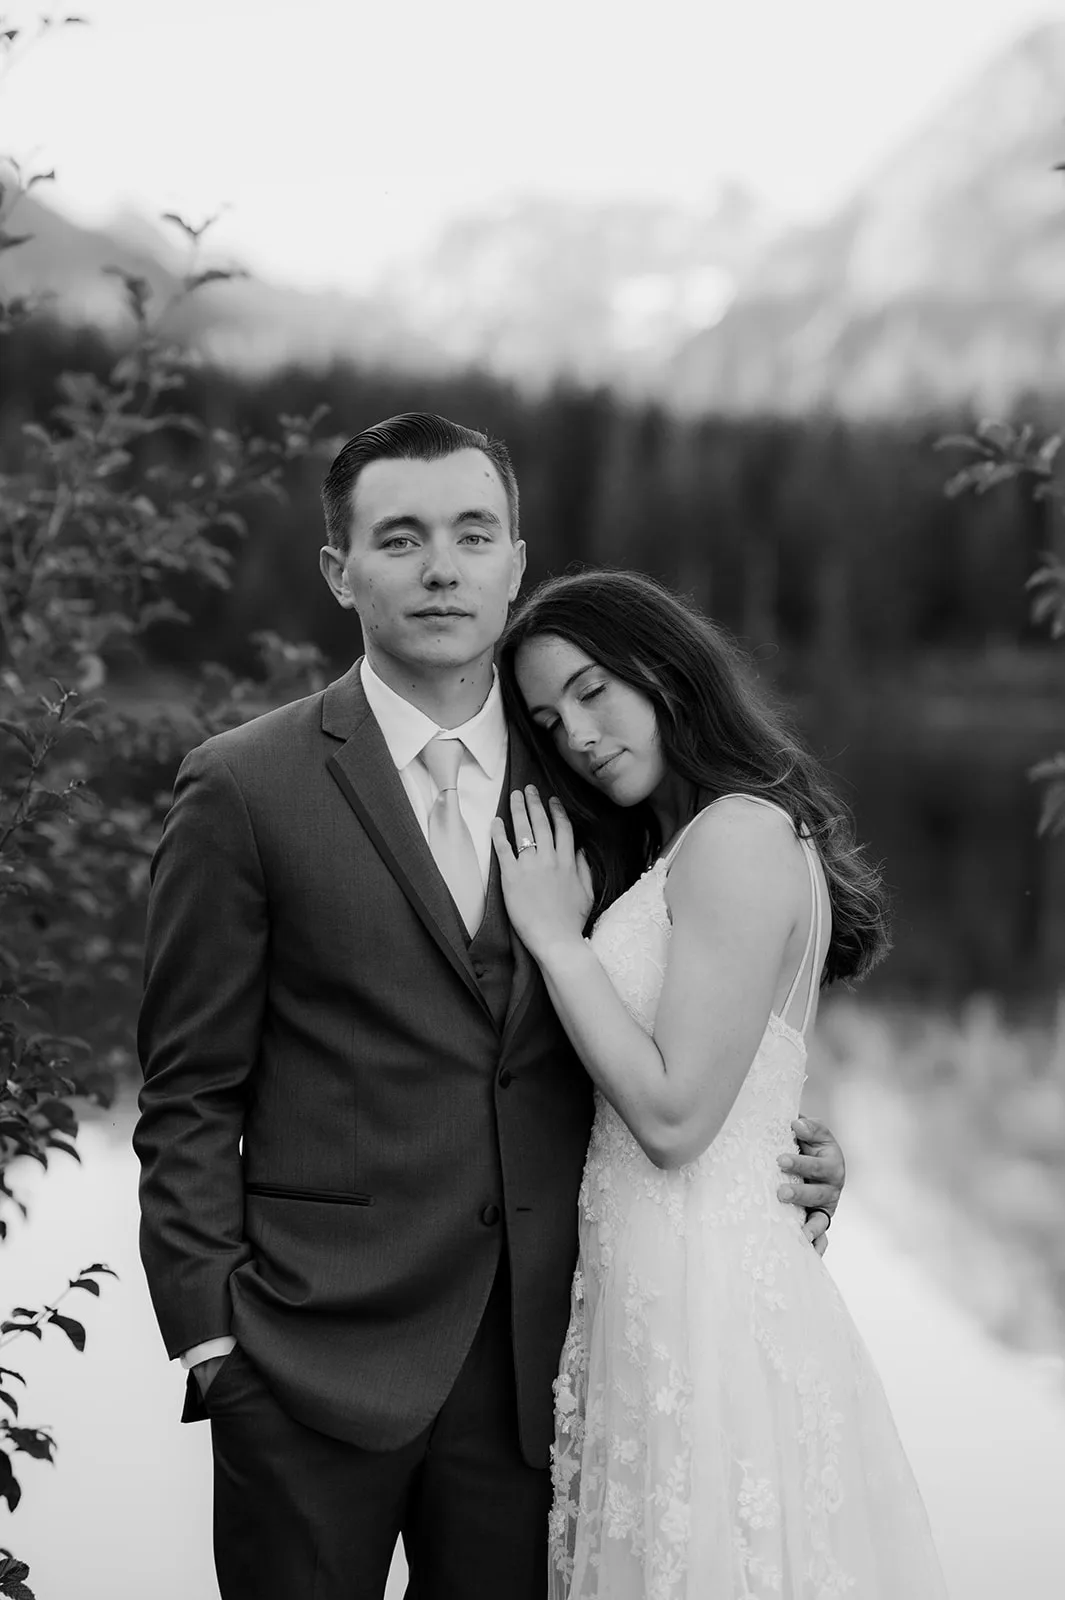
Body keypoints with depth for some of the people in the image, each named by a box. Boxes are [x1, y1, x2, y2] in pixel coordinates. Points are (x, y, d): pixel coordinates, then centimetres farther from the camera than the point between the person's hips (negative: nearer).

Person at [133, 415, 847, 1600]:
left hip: (531, 1362, 3)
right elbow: (188, 1099, -1)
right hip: (316, 1358, -3)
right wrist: (211, 1337, -7)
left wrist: (774, 1157, 0)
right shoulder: (244, 790, -3)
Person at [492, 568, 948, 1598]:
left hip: (705, 1303, -9)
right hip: (656, 1284, 9)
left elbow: (674, 1117, -18)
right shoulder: (682, 844, 15)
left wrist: (557, 934, -12)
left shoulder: (741, 833, -14)